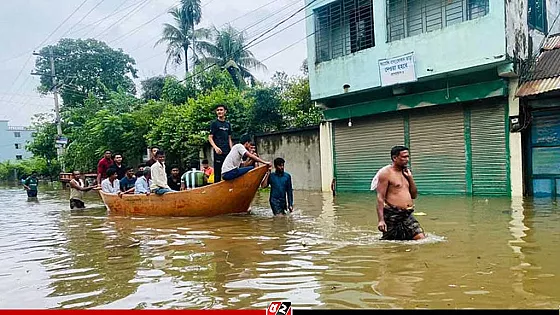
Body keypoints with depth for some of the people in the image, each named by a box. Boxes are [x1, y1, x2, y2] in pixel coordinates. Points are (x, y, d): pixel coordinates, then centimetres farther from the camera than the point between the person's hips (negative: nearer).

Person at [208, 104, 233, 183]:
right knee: (218, 173, -5)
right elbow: (210, 137, -3)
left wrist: (232, 150, 8)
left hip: (227, 152, 5)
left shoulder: (228, 124, 16)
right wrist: (215, 147, -19)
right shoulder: (214, 123, 2)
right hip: (218, 152, -5)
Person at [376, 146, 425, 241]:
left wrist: (410, 178, 6)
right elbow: (380, 198, -12)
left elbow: (414, 196, 19)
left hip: (408, 215, 7)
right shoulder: (386, 173, -6)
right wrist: (381, 220, -20)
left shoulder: (405, 173, 16)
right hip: (392, 215, -6)